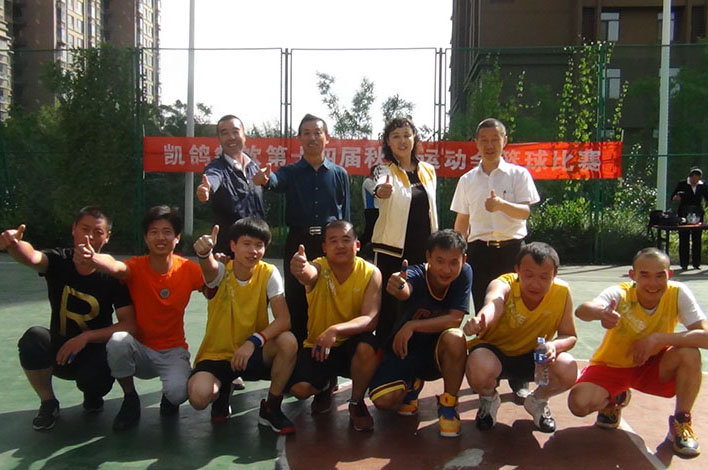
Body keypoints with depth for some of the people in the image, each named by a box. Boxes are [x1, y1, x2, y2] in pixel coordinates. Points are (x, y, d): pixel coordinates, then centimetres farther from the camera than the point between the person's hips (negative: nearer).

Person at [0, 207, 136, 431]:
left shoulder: (112, 275, -12)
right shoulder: (59, 261, -9)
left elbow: (129, 325, -16)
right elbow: (31, 257, -33)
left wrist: (85, 337, -28)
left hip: (94, 352, -2)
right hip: (58, 352, 2)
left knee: (95, 379, -33)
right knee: (34, 337, -29)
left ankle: (92, 396, 9)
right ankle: (48, 403, -4)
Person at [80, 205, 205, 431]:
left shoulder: (188, 269, -8)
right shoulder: (136, 266, -12)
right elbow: (117, 268, -35)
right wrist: (95, 258, -59)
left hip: (173, 351, -1)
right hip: (140, 350, 1)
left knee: (179, 391, -31)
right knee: (117, 341, -33)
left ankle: (170, 398, 11)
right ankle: (130, 400, -4)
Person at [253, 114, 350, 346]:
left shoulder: (339, 174, 9)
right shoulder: (291, 172, 6)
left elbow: (345, 215, 10)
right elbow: (277, 182, -19)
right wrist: (265, 179, -43)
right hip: (298, 243, 0)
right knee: (296, 303, 4)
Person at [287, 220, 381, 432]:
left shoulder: (371, 273, -14)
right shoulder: (319, 267, -14)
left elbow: (370, 319, -24)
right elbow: (309, 274, -41)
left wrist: (336, 330, -42)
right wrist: (300, 269, -66)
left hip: (352, 344, -1)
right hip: (318, 345, 1)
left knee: (366, 347, -34)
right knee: (299, 388, -22)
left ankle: (357, 402, -5)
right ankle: (326, 384, 17)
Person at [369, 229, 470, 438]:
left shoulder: (464, 273, -17)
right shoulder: (416, 274, -23)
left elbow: (455, 319, -22)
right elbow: (405, 291, -47)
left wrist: (412, 326, -29)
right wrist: (398, 286, -72)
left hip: (438, 352, 1)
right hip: (404, 350, 0)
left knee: (455, 338, -34)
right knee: (383, 400, -22)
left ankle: (448, 405, -9)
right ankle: (412, 384, 16)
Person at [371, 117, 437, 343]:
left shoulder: (428, 171, 10)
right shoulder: (384, 170, -4)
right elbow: (381, 185, -29)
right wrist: (381, 190, -53)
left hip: (423, 250, 5)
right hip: (392, 250, -4)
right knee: (390, 307, -3)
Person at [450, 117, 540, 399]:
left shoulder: (518, 174, 2)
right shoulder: (467, 180, 10)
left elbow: (526, 211, -8)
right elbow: (461, 221, 14)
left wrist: (502, 205, -27)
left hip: (511, 248, -2)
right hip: (480, 250, 3)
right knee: (482, 312, 5)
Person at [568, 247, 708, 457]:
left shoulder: (678, 294, -18)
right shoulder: (619, 294, -25)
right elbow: (582, 310, -46)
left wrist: (657, 339, -35)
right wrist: (600, 313, -69)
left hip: (652, 367, 1)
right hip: (611, 366, -1)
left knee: (689, 353, -28)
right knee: (579, 403, -26)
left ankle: (681, 422, -4)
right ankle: (615, 399, 11)